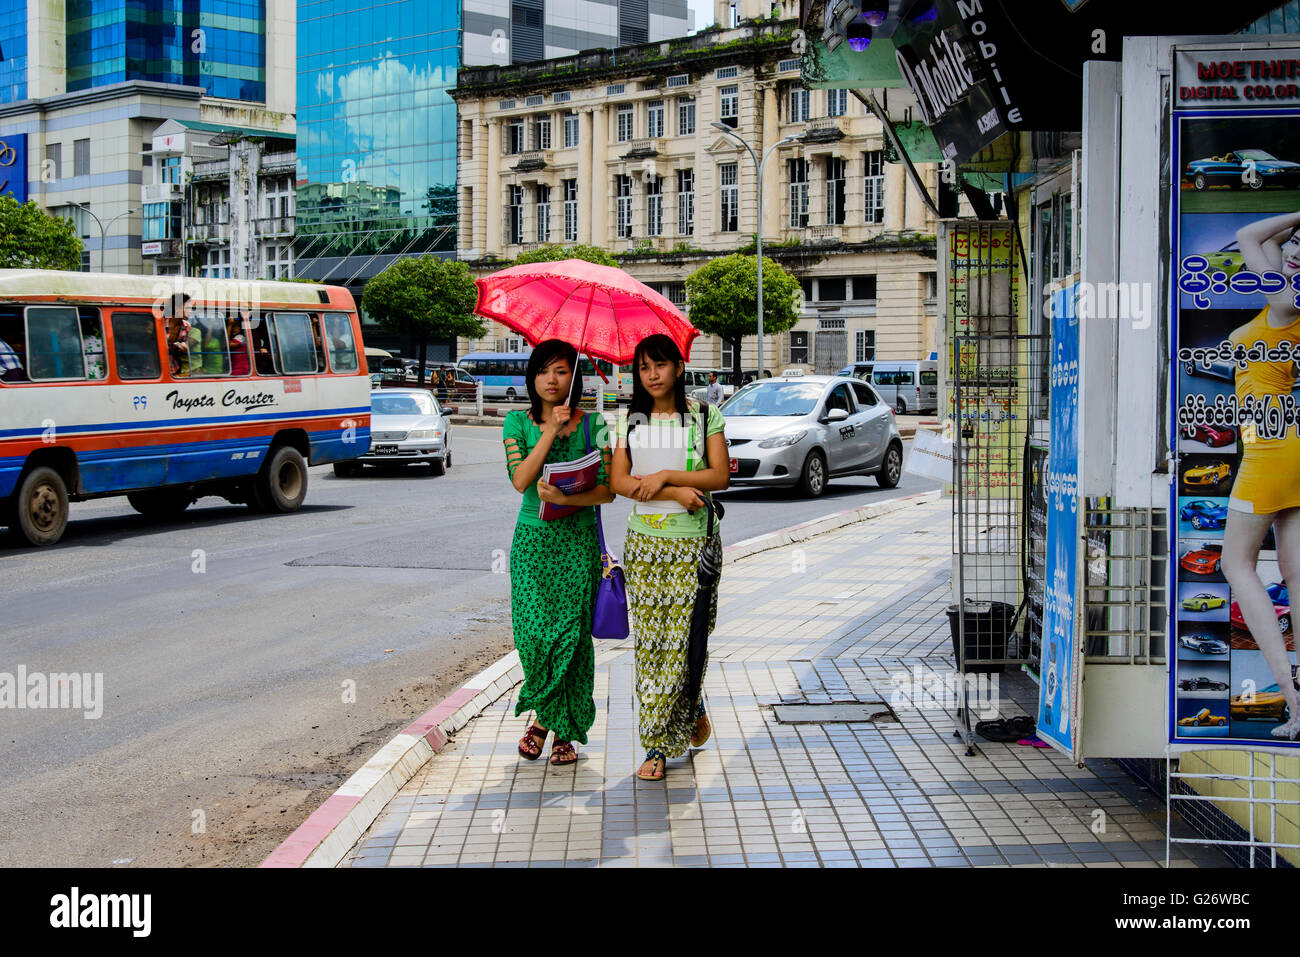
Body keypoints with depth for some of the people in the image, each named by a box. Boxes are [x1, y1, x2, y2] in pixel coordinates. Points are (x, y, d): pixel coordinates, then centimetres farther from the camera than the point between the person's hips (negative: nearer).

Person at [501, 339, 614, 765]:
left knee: (572, 635, -3)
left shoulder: (592, 425, 2)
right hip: (532, 538, 1)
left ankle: (567, 730, 11)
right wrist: (551, 431, -15)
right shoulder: (519, 422, 4)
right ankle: (544, 715, 20)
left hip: (578, 540, -1)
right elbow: (520, 479, -10)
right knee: (532, 633, -5)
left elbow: (607, 490, -3)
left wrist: (566, 499, -19)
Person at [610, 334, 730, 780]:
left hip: (693, 543, -2)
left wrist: (664, 476, -14)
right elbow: (618, 480, -1)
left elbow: (719, 476, -4)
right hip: (643, 542, 3)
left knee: (681, 639, -5)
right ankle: (691, 709, 16)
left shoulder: (704, 416, 3)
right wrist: (675, 492, -13)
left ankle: (659, 743, 10)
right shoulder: (629, 420, 8)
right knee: (648, 640, -1)